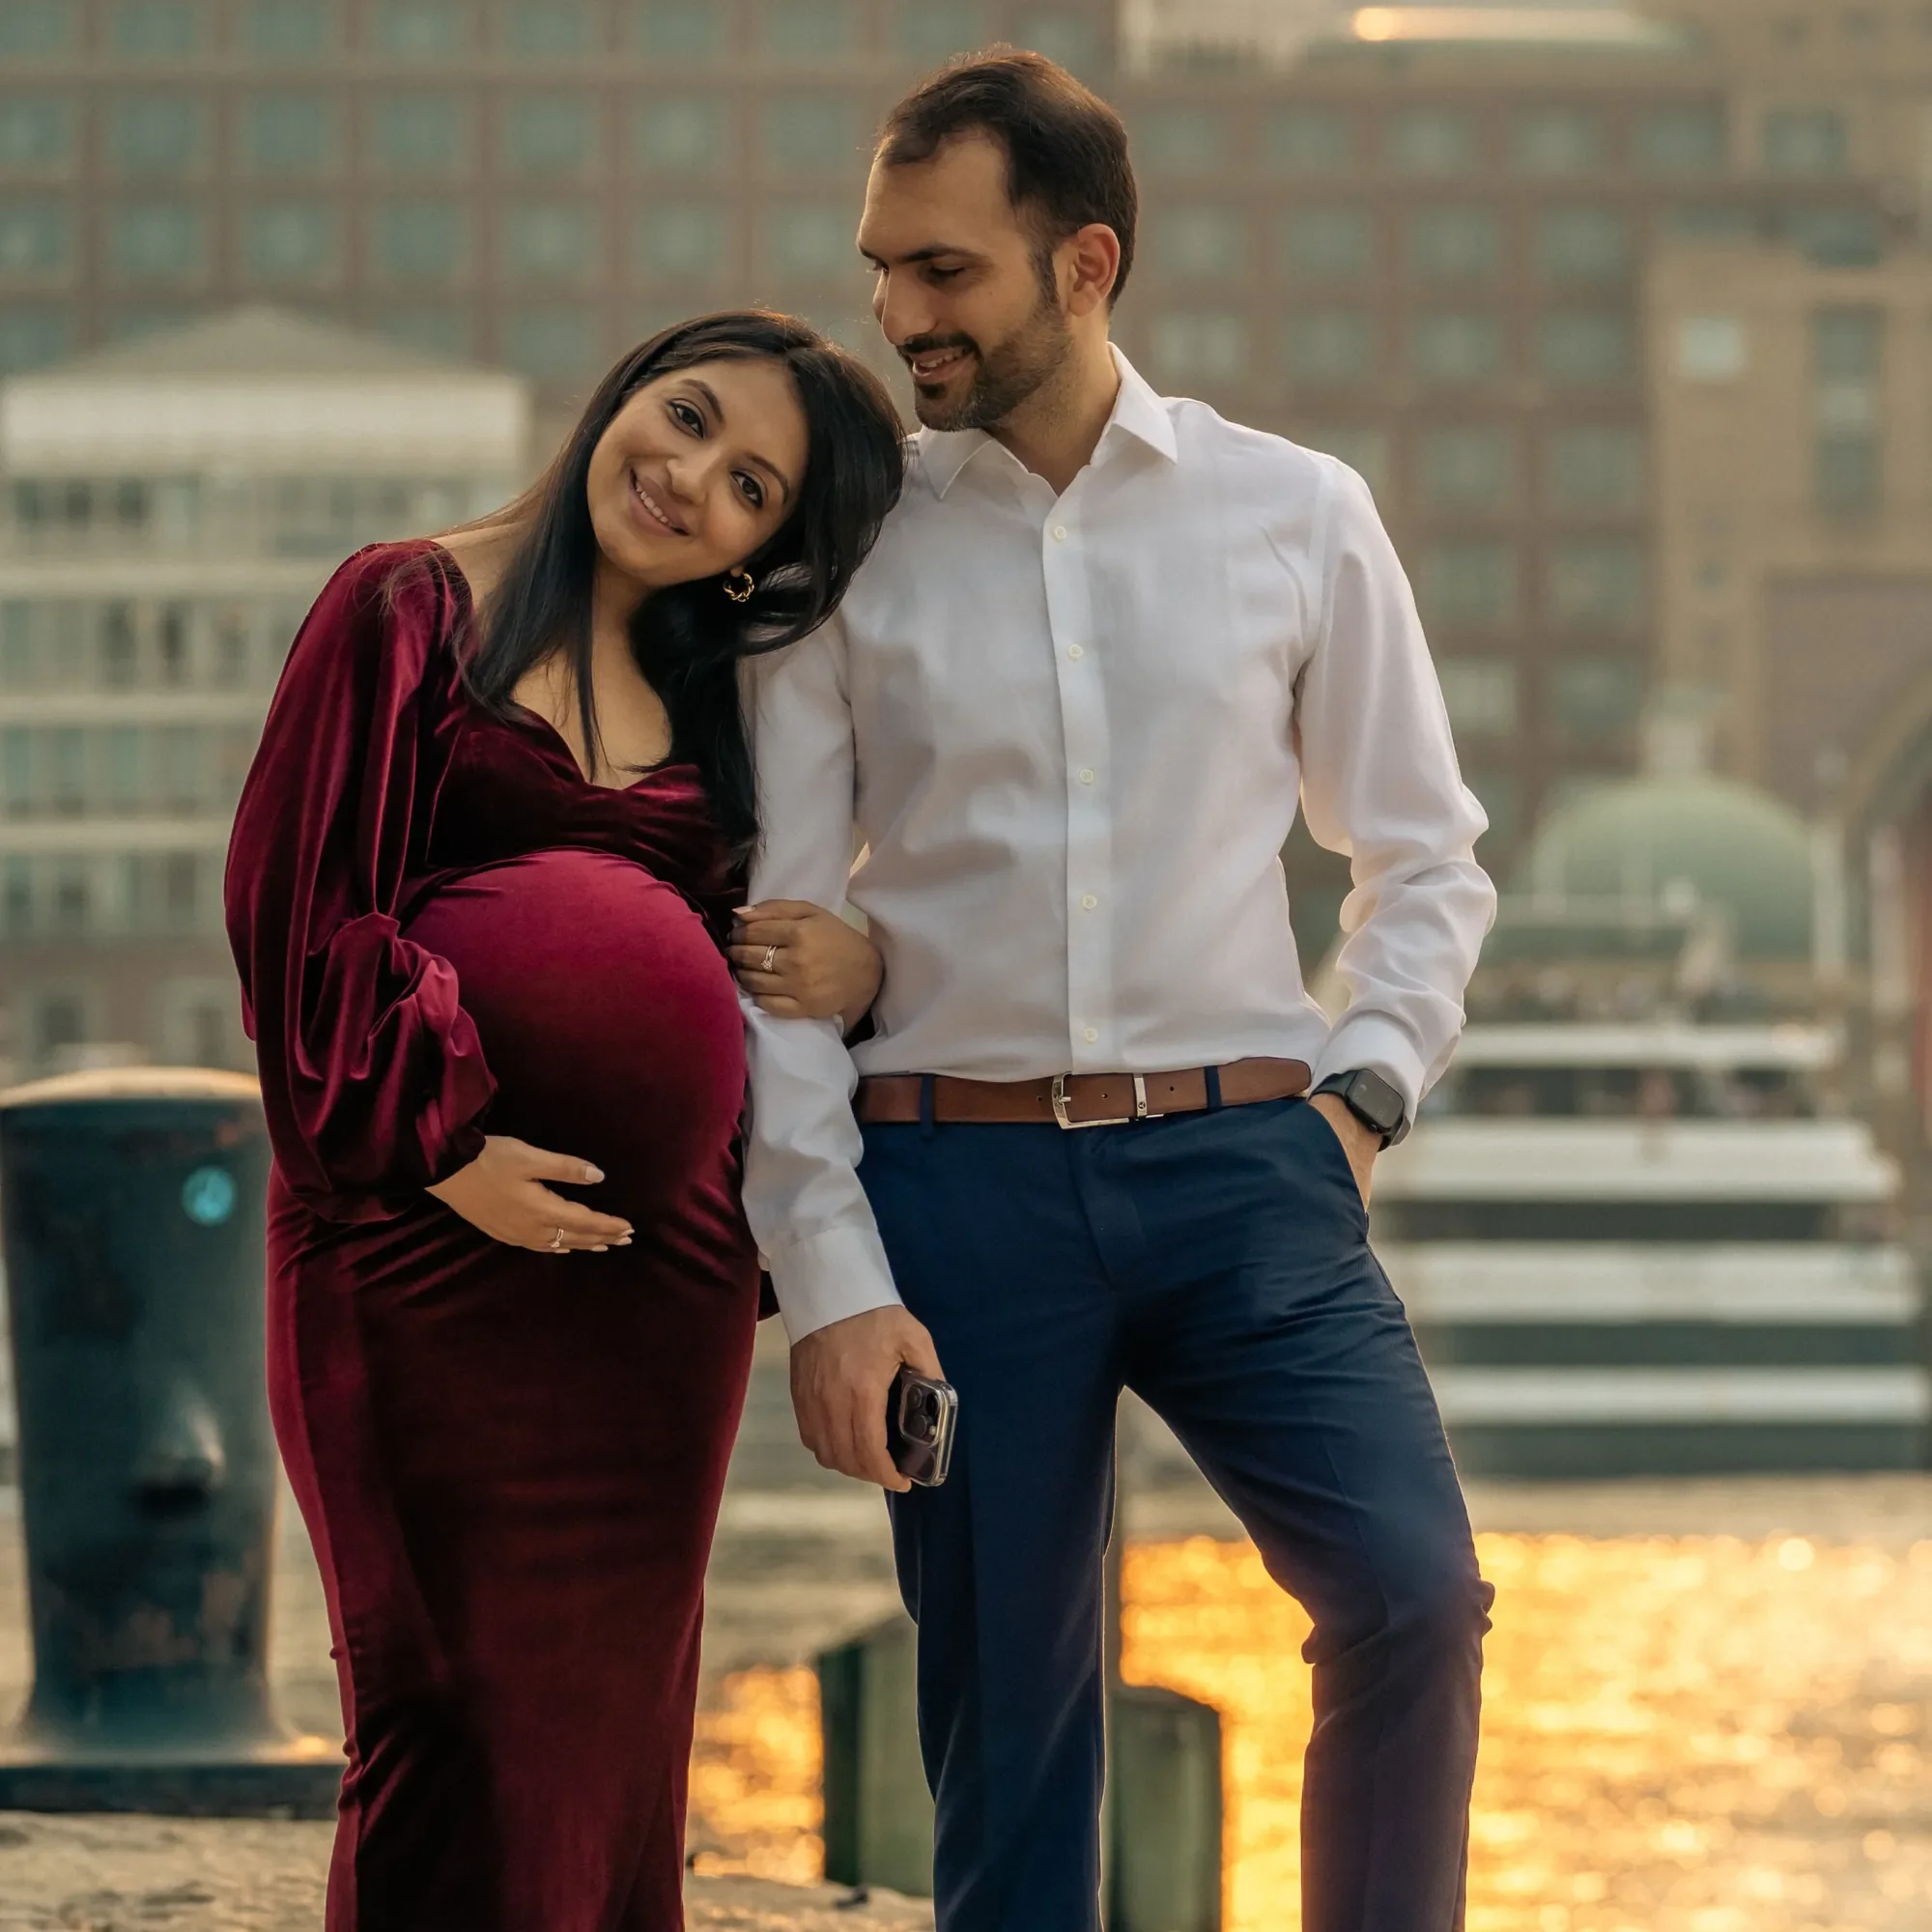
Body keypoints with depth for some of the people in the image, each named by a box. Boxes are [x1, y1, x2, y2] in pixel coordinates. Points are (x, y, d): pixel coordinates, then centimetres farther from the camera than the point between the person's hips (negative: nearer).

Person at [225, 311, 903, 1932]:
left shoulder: (710, 701, 16)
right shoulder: (411, 611, 1)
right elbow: (300, 904, -7)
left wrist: (853, 972, -1)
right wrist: (441, 1142, -15)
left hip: (661, 1265, 5)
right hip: (424, 1242, -5)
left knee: (614, 1725, 6)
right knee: (470, 1724, -7)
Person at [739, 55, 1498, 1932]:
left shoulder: (1297, 515, 6)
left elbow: (1425, 856, 15)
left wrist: (1362, 1089, -1)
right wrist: (829, 1280, -6)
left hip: (1241, 1164, 0)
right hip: (957, 1178, 0)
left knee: (1412, 1593, -20)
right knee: (1002, 1715, 2)